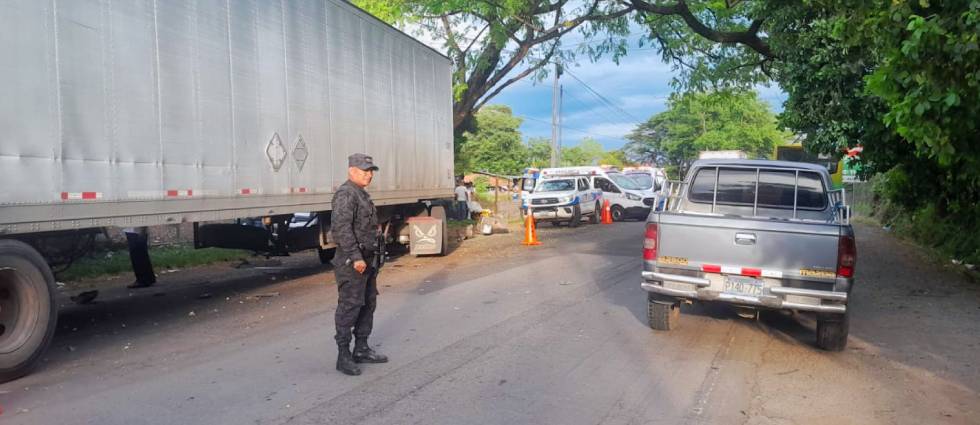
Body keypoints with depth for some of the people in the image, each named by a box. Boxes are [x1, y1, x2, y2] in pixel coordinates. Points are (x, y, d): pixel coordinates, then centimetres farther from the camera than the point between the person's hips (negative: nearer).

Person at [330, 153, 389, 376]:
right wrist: (355, 257, -27)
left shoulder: (362, 194, 18)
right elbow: (341, 228, -24)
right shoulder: (346, 194, -14)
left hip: (368, 260, 10)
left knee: (368, 304, 14)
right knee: (349, 307, -5)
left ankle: (361, 350, 24)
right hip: (352, 262, -10)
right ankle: (343, 356, 3)